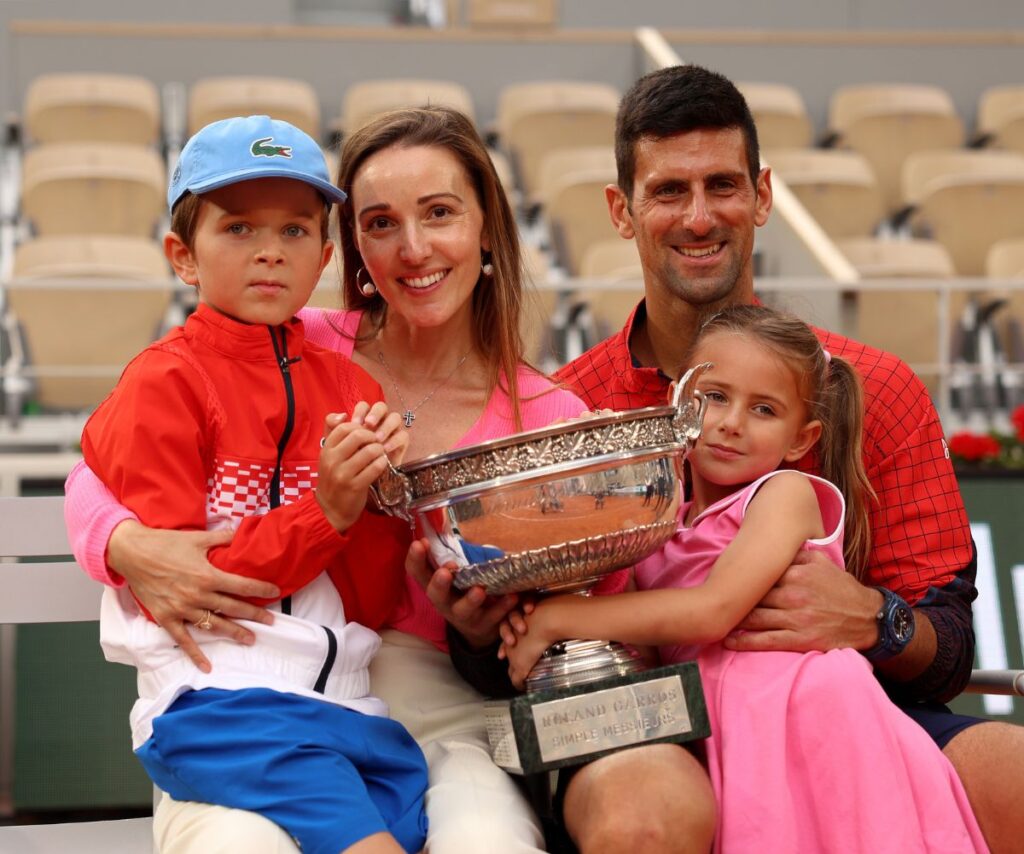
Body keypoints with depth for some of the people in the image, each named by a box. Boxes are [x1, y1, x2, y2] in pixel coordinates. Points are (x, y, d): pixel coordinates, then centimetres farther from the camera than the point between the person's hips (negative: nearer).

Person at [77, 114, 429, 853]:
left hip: (349, 699, 6)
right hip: (220, 697, -5)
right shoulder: (163, 382, 0)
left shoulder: (350, 383, 15)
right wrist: (326, 512, -11)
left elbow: (373, 598, 15)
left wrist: (380, 496, -5)